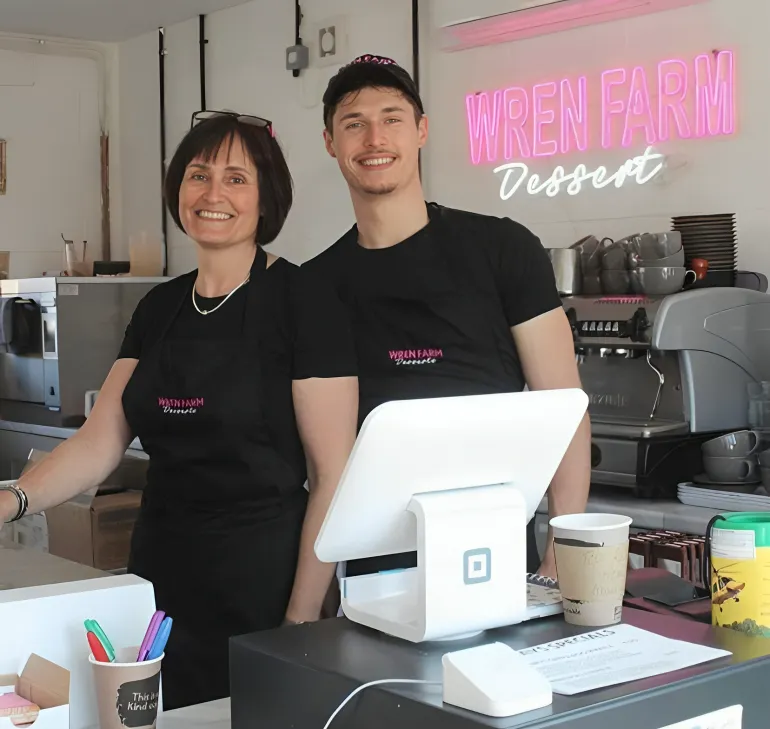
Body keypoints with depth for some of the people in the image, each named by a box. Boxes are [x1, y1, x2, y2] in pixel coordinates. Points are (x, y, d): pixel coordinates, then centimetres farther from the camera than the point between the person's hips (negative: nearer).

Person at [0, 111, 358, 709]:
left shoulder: (302, 300, -9)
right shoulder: (159, 308, 10)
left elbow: (333, 476, -12)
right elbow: (99, 442, 5)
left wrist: (301, 620, -15)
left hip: (260, 581, -5)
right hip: (161, 573, 6)